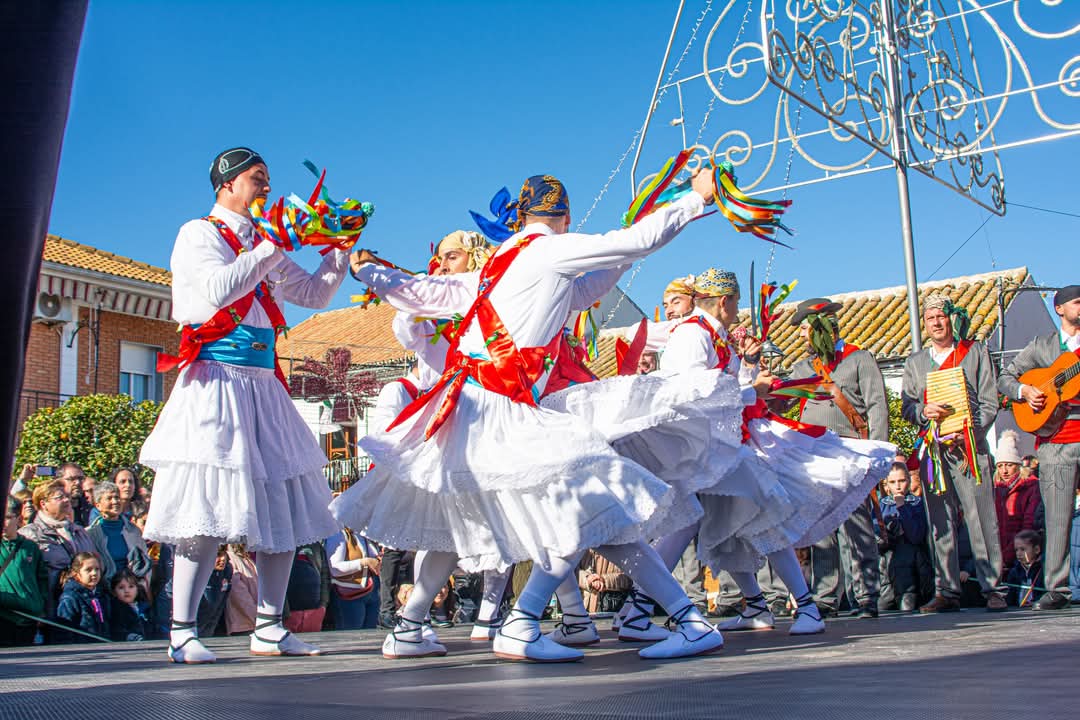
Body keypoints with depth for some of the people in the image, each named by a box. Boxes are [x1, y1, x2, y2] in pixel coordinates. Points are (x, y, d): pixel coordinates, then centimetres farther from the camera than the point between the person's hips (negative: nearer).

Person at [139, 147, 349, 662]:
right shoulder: (198, 234, 2)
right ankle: (182, 631, -4)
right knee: (208, 510, -12)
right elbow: (218, 291, -16)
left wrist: (339, 249, 11)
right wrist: (274, 247, -14)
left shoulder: (262, 247, 22)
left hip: (263, 384, 7)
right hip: (217, 379, -7)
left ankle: (269, 628, 10)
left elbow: (314, 294, 24)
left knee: (285, 504, 3)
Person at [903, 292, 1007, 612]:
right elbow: (907, 407, 13)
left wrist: (970, 433, -10)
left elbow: (989, 402, 5)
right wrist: (924, 411, -10)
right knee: (940, 524, 1)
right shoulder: (914, 362, 20)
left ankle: (993, 588, -3)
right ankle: (947, 592, 4)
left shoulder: (976, 352, 12)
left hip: (969, 447, -2)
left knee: (982, 519, -8)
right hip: (933, 450, 3)